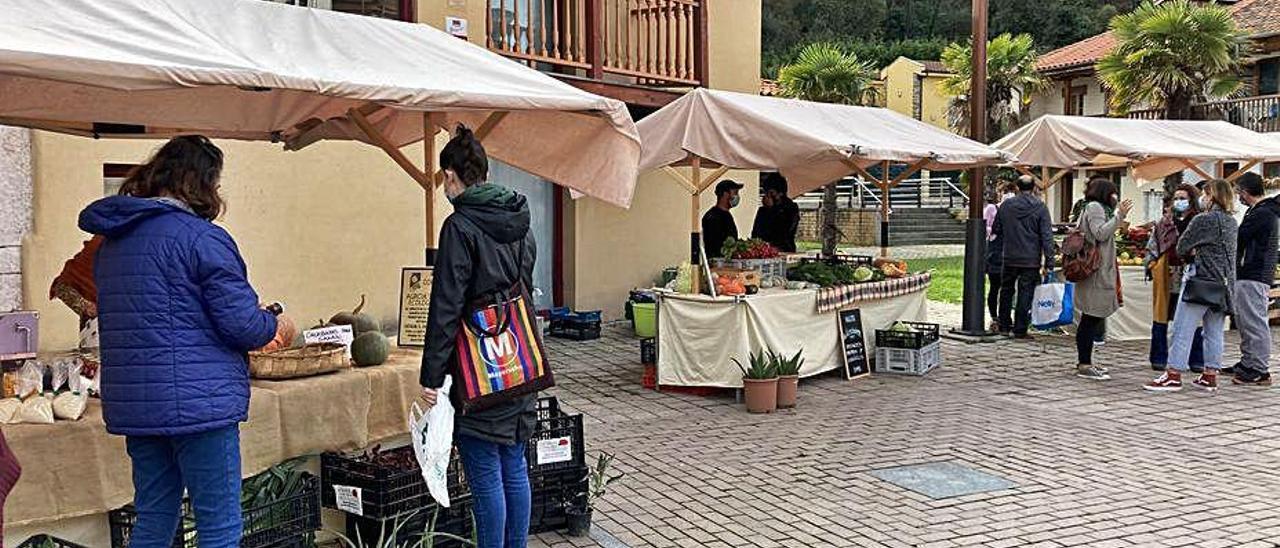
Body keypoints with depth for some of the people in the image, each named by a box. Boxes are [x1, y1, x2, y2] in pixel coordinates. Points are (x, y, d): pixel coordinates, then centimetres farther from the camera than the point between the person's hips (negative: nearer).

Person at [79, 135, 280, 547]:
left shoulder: (112, 240, 14)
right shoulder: (201, 238, -13)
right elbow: (243, 325, -15)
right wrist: (272, 324, 7)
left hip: (133, 405, 8)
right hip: (198, 402, -8)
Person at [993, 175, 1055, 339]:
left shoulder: (1006, 205, 2)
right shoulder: (1040, 207, -6)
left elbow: (995, 230, 10)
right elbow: (1047, 236, -9)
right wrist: (1049, 261, -7)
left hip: (1009, 258, 3)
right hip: (1031, 259, -3)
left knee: (1006, 291, 16)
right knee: (1025, 294, 2)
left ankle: (1004, 326, 21)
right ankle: (1020, 330, 3)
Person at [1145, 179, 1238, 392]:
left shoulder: (1203, 220, -12)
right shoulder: (1231, 222, 12)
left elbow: (1182, 247, -7)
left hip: (1200, 281, -8)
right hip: (1224, 284, 8)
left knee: (1183, 329, -5)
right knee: (1214, 332, 10)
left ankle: (1174, 375, -6)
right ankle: (1210, 376, 14)